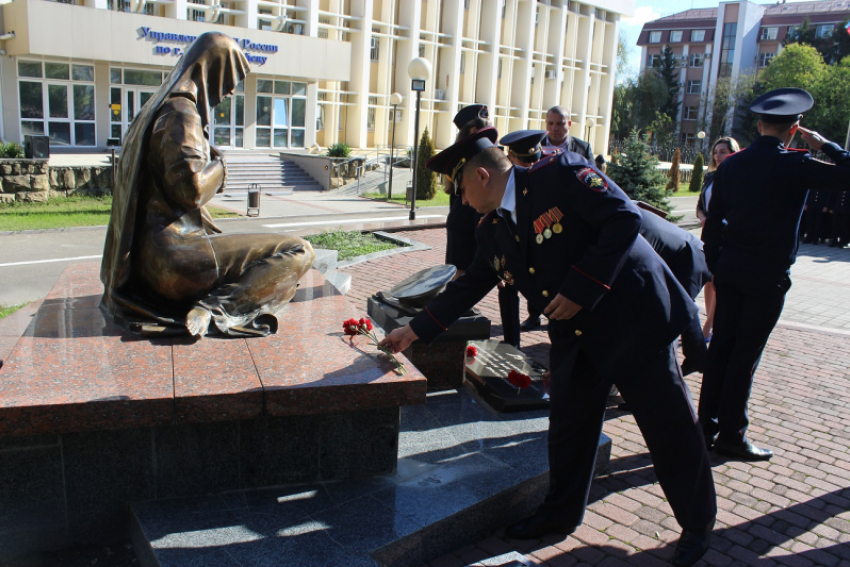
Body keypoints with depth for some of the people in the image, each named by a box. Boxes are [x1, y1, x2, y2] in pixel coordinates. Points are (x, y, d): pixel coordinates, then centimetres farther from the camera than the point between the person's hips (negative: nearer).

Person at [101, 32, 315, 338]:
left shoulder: (160, 107, 16)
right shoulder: (181, 112, -14)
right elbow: (192, 190, -23)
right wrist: (219, 164, -4)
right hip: (173, 253, -10)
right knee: (298, 252, -10)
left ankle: (207, 302, 11)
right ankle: (215, 309, -21)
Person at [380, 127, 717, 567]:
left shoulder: (560, 173, -15)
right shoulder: (492, 231, 6)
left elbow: (624, 218, -21)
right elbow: (468, 287, 16)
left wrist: (581, 287, -23)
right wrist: (415, 330, 18)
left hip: (632, 315, -6)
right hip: (575, 339, 7)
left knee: (670, 427, 6)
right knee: (567, 427, 14)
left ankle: (698, 523, 27)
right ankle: (561, 512, 36)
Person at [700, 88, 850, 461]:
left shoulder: (731, 164, 5)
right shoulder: (794, 165, -12)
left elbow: (713, 221, 8)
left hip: (730, 267, 5)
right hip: (768, 273, -5)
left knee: (721, 346, 10)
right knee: (746, 354, 1)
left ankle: (707, 426, 17)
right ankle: (731, 434, 9)